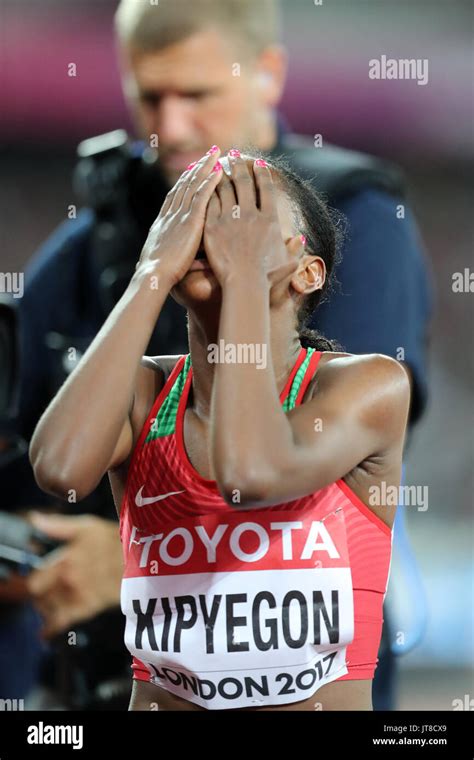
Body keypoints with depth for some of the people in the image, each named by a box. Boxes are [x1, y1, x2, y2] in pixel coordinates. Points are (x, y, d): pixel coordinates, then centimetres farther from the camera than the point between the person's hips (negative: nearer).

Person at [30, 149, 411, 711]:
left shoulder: (369, 386, -2)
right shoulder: (143, 391, 7)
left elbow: (251, 475, -22)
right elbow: (60, 468, -16)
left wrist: (243, 270, -12)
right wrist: (155, 270, -9)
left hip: (329, 698, -1)